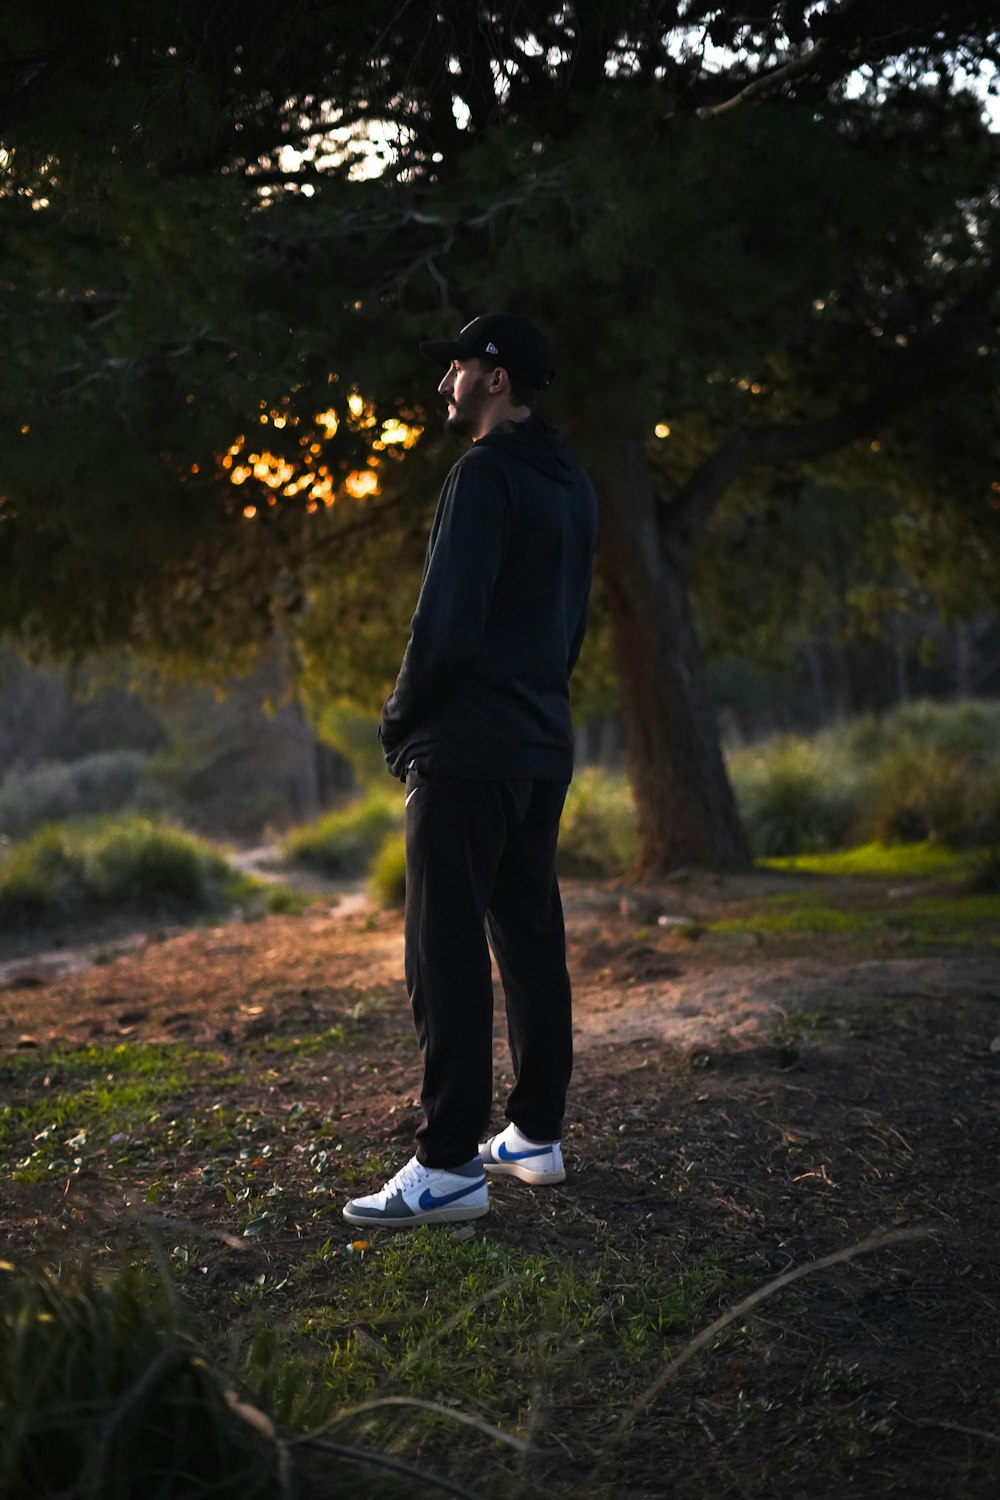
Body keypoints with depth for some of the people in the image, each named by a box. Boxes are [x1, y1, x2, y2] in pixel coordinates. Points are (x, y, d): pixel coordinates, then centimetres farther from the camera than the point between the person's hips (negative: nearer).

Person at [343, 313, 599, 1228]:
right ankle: (537, 1135, 20)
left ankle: (450, 1166, -5)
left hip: (468, 751, -9)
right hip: (543, 749, 9)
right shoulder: (572, 485, 16)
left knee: (448, 954, -7)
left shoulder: (486, 476, -13)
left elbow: (447, 622, -19)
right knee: (530, 940, 12)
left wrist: (399, 723, -6)